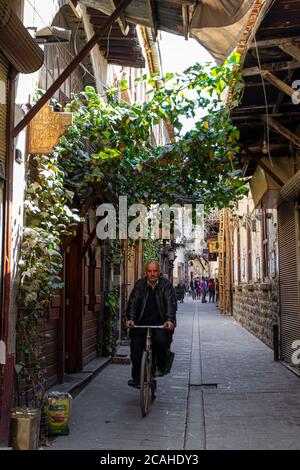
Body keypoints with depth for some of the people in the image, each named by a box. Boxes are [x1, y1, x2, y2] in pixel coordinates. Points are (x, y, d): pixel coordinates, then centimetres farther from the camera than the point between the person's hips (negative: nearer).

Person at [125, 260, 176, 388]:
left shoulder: (166, 284, -4)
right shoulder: (140, 284, 0)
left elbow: (171, 303, -12)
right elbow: (133, 302, -6)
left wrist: (170, 320, -28)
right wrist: (130, 319, -22)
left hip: (160, 322, -2)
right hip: (142, 321, 2)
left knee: (160, 340, -28)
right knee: (135, 347, -9)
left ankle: (162, 366, 0)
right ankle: (136, 378, 9)